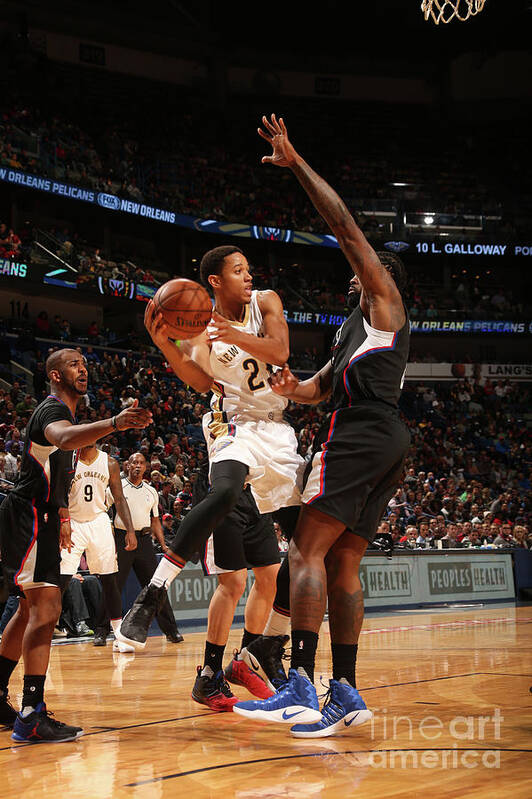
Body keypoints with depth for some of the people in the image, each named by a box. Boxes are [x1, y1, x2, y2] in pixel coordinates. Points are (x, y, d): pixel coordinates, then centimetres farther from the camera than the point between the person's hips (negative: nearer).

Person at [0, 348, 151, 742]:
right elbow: (64, 438, -40)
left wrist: (62, 516, 30)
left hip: (39, 518, 11)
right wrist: (115, 423, -56)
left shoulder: (63, 412, 19)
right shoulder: (52, 409, -14)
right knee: (46, 607, -19)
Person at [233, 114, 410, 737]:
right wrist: (293, 389, 7)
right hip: (386, 442, 10)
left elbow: (344, 226, 0)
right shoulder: (354, 330, 33)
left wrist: (297, 163, 1)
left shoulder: (384, 299, 8)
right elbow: (322, 386, 30)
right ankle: (345, 694, 6)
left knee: (307, 550, -17)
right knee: (342, 564, 7)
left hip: (361, 431, -10)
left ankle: (300, 687, -26)